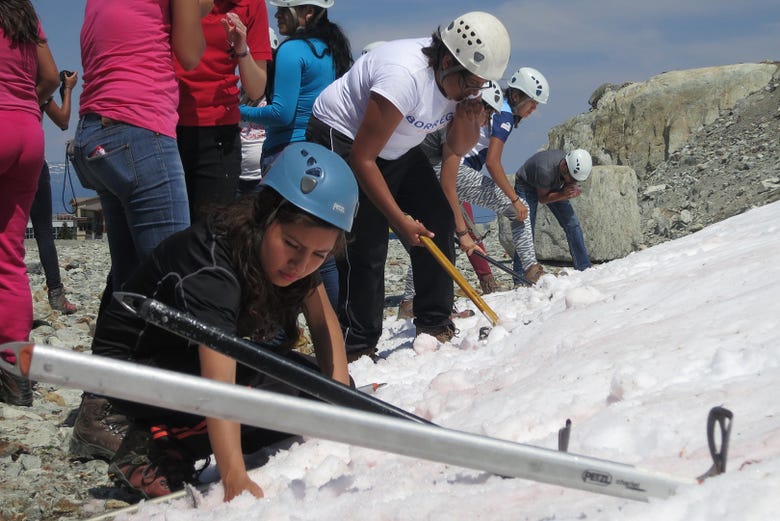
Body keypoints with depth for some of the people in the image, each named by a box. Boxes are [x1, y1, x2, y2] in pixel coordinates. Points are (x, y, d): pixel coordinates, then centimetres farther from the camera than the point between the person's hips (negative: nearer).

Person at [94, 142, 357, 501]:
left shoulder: (295, 247, -13)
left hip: (191, 358, 8)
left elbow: (324, 323, -1)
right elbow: (218, 384, -45)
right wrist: (236, 481, -54)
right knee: (285, 397, -27)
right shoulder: (211, 264, -35)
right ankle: (152, 450, -13)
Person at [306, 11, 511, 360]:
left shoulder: (462, 78, -10)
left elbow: (458, 149, 3)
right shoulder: (406, 75, -35)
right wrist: (399, 219, -26)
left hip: (397, 148, 9)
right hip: (341, 139, -8)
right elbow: (362, 159, -30)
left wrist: (466, 121, -20)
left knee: (438, 223, 4)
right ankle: (357, 347, -4)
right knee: (366, 244, -14)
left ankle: (435, 325, 16)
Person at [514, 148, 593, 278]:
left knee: (572, 224, -6)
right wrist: (563, 194, -42)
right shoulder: (545, 169, -42)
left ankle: (584, 269, 1)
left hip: (553, 187, 5)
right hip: (526, 186, -5)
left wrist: (574, 191, -33)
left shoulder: (575, 168, -26)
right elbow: (542, 198, -26)